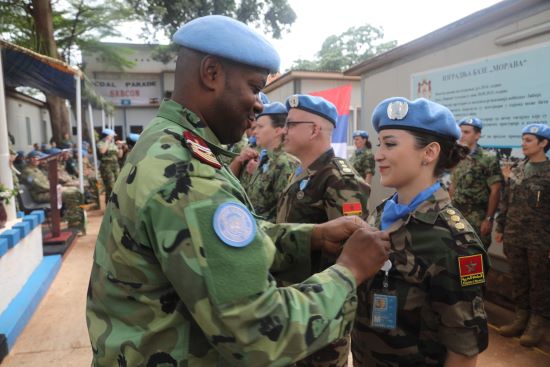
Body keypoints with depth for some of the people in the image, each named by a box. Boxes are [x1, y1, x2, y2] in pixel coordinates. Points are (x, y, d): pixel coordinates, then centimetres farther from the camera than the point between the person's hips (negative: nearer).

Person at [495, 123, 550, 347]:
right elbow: (505, 201, 12)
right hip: (513, 237, 5)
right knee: (518, 279, 14)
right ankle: (521, 317, 28)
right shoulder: (516, 169, 8)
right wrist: (500, 228, 11)